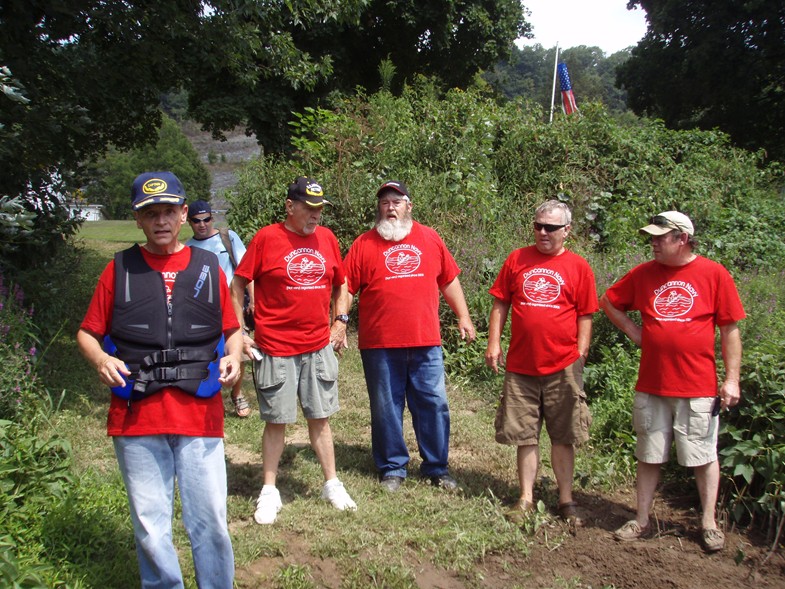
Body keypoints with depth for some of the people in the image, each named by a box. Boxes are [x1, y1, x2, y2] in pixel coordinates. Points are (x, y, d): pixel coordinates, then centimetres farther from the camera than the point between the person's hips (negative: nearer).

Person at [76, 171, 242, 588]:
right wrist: (101, 360, -11)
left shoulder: (208, 268, 11)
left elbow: (231, 330, 16)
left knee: (209, 521, 4)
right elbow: (87, 333, 9)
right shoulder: (119, 269, 8)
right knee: (149, 527, 9)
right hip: (136, 418, 0)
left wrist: (233, 356, -5)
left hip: (200, 416, 0)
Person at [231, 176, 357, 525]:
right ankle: (269, 492, 20)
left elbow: (340, 284, 19)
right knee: (276, 421, 6)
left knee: (320, 417, 12)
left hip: (319, 347, 4)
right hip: (275, 349, -3)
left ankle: (332, 485, 25)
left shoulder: (326, 238, 6)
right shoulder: (266, 238, -7)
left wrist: (340, 320, 9)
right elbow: (237, 286, -3)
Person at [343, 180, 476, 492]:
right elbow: (346, 288, 0)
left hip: (426, 342, 2)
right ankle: (392, 469, 23)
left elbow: (449, 280, 14)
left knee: (433, 404, 7)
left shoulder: (430, 238, 9)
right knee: (386, 408, 8)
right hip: (380, 344, -1)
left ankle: (437, 468, 22)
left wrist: (463, 317, 12)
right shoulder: (364, 244, 3)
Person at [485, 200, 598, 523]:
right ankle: (526, 498, 20)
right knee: (525, 436, 10)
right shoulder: (517, 259, 5)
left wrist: (580, 356, -3)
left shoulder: (579, 267, 1)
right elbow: (500, 304, 8)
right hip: (520, 365, 2)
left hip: (562, 367, -1)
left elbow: (585, 317, 2)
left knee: (563, 437, 8)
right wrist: (494, 343, 1)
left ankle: (566, 500, 21)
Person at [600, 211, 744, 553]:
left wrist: (732, 379, -5)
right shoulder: (644, 274, 4)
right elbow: (608, 302, 17)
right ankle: (641, 521, 22)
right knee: (649, 456, 11)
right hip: (651, 386, 3)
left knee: (704, 456, 7)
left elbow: (730, 330, -2)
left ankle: (709, 523, 22)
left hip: (699, 388, -3)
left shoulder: (714, 274, -4)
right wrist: (633, 331, 5)